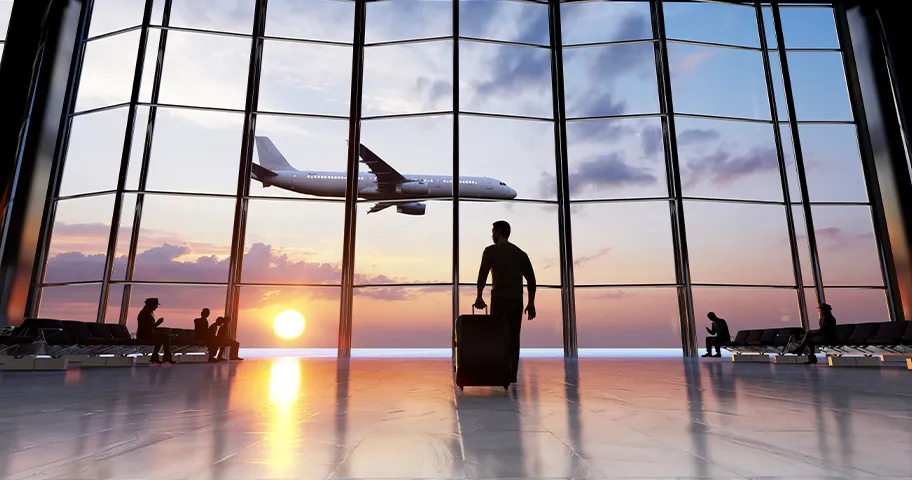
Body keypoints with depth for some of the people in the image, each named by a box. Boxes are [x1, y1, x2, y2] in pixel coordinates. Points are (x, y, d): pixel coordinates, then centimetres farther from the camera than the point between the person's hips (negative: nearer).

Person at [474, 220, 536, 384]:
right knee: (513, 338, 7)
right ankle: (512, 375, 6)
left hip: (499, 299, -4)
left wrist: (479, 297, 1)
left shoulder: (491, 250, 0)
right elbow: (531, 280, 7)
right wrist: (531, 304, 9)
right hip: (517, 300, 4)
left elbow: (482, 275, -8)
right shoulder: (521, 253, 13)